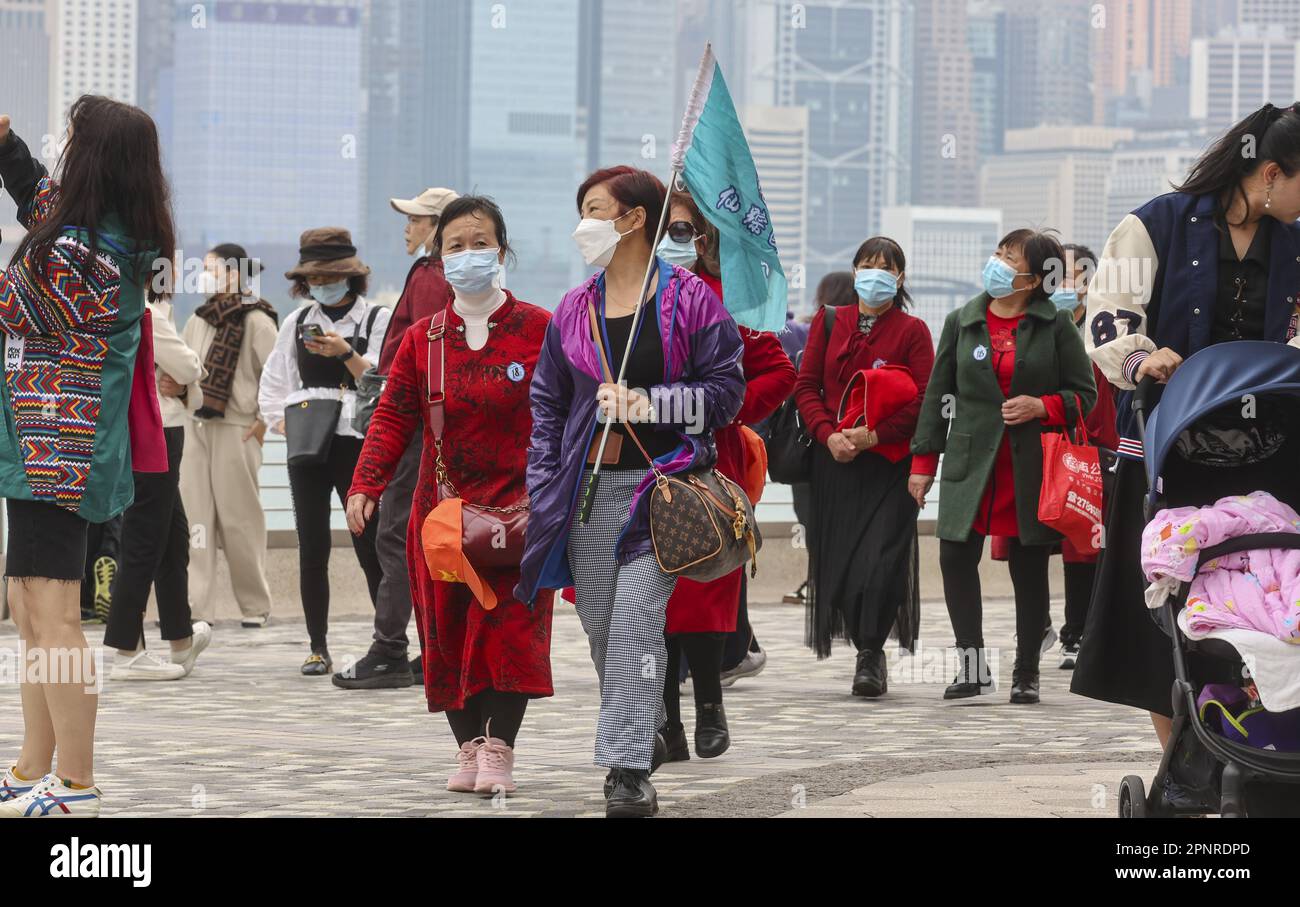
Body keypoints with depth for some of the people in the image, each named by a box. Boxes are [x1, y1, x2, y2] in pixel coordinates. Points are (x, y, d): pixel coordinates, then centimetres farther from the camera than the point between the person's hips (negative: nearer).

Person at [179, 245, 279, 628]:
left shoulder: (256, 321, -7)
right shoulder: (198, 320, 14)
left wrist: (264, 420, -12)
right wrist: (176, 385, 3)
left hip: (237, 430, -7)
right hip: (196, 426, 7)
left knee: (239, 518, 0)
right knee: (195, 516, 1)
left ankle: (255, 606, 14)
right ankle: (198, 607, 1)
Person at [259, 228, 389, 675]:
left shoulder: (378, 319, 3)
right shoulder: (297, 322, 13)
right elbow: (271, 387, 19)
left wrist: (346, 354, -21)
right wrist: (284, 426, 4)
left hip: (357, 445, -3)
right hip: (307, 449, 3)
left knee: (369, 546, -6)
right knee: (312, 549, 1)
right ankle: (318, 648, 4)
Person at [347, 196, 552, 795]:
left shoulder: (538, 330, 0)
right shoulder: (423, 339, 8)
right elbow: (393, 416, 5)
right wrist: (366, 485, -8)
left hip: (517, 506, -3)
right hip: (442, 509, 3)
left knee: (510, 626, -10)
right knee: (449, 629, 2)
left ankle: (498, 747, -5)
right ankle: (468, 745, 11)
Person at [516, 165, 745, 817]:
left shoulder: (689, 299, -2)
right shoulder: (573, 310, 13)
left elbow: (726, 389, -4)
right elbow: (548, 404, 16)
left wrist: (650, 403, -15)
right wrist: (540, 489, 7)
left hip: (660, 482, -5)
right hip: (587, 489, 5)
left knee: (635, 617, -14)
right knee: (600, 625, 5)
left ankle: (629, 770, -13)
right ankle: (644, 734, 22)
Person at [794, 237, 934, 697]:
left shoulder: (913, 331, 1)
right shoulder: (829, 322, 11)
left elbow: (923, 401, -5)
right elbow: (807, 384, 8)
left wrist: (874, 435, -17)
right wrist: (829, 434, -8)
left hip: (889, 463, -3)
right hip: (834, 461, 3)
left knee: (879, 562, -13)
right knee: (838, 560, 2)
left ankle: (871, 654, 1)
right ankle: (869, 653, 18)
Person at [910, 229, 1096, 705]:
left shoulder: (1055, 324, 1)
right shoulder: (962, 321, 8)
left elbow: (1084, 393, 5)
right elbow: (938, 394, 11)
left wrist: (1042, 406, -14)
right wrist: (923, 460, 8)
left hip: (1032, 464, -2)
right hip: (971, 458, 2)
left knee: (1029, 568, 4)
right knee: (956, 559, -7)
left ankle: (1026, 671, 14)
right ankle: (972, 666, 4)